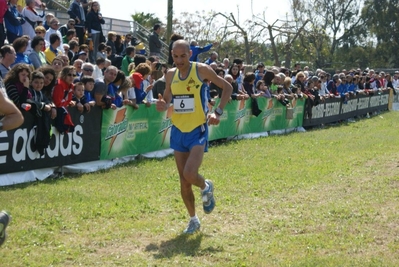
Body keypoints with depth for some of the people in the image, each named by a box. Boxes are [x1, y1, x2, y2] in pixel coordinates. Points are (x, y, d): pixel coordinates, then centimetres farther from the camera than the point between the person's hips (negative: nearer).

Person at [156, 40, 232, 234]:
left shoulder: (202, 70, -9)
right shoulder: (171, 75, 4)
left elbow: (227, 87, 0)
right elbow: (167, 99, 16)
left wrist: (218, 112, -11)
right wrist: (163, 105, -9)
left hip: (197, 131, -5)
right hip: (178, 131, 5)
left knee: (190, 174, -21)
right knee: (183, 181, 7)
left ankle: (206, 187, 14)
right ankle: (193, 220, 24)